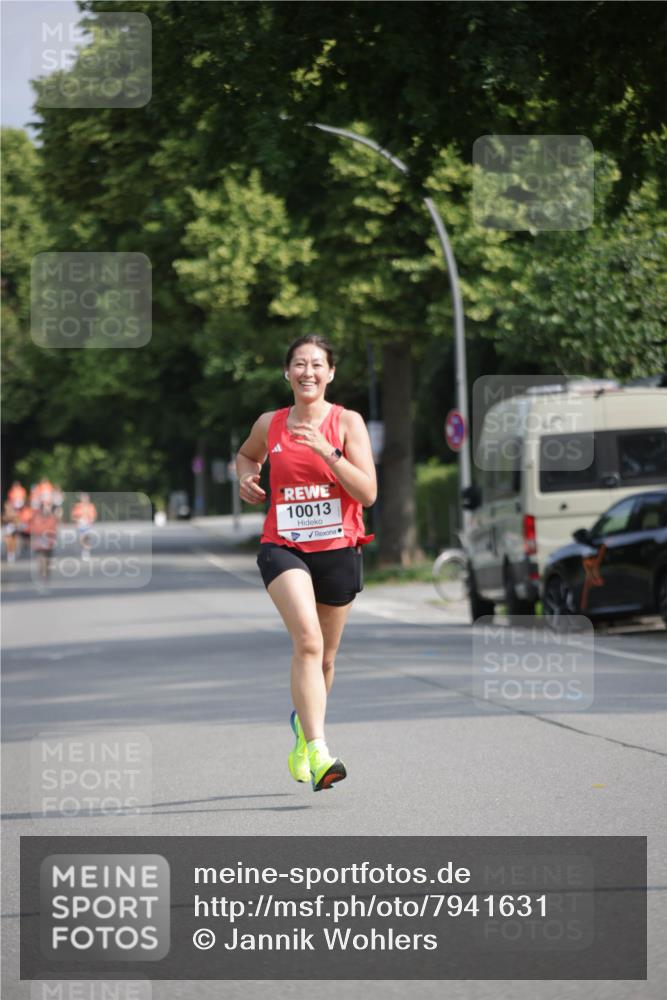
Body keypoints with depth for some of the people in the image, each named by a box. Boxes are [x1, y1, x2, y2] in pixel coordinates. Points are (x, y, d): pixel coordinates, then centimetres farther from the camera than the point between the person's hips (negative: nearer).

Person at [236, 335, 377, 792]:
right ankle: (318, 753, -31)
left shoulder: (348, 423, -3)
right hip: (283, 546, -1)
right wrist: (246, 475, 6)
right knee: (307, 639, -24)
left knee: (324, 657, 14)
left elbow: (368, 493, -12)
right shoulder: (270, 424, 5)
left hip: (338, 549, 1)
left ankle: (304, 726, 45)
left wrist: (327, 451, -22)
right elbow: (247, 454, 29)